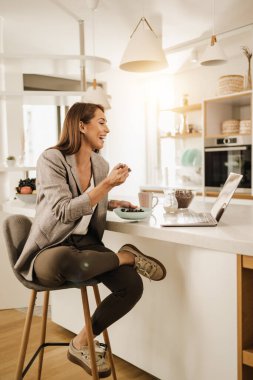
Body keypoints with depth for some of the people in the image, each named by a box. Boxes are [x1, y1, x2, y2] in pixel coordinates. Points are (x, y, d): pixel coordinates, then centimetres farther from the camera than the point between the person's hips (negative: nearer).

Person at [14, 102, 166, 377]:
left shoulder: (100, 164, 8)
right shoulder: (51, 159, -12)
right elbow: (64, 212, -21)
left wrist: (113, 203, 7)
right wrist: (107, 184, -23)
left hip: (87, 244, 6)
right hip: (52, 249, -6)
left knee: (132, 286, -18)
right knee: (60, 264, -44)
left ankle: (81, 343, 3)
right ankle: (126, 256, -14)